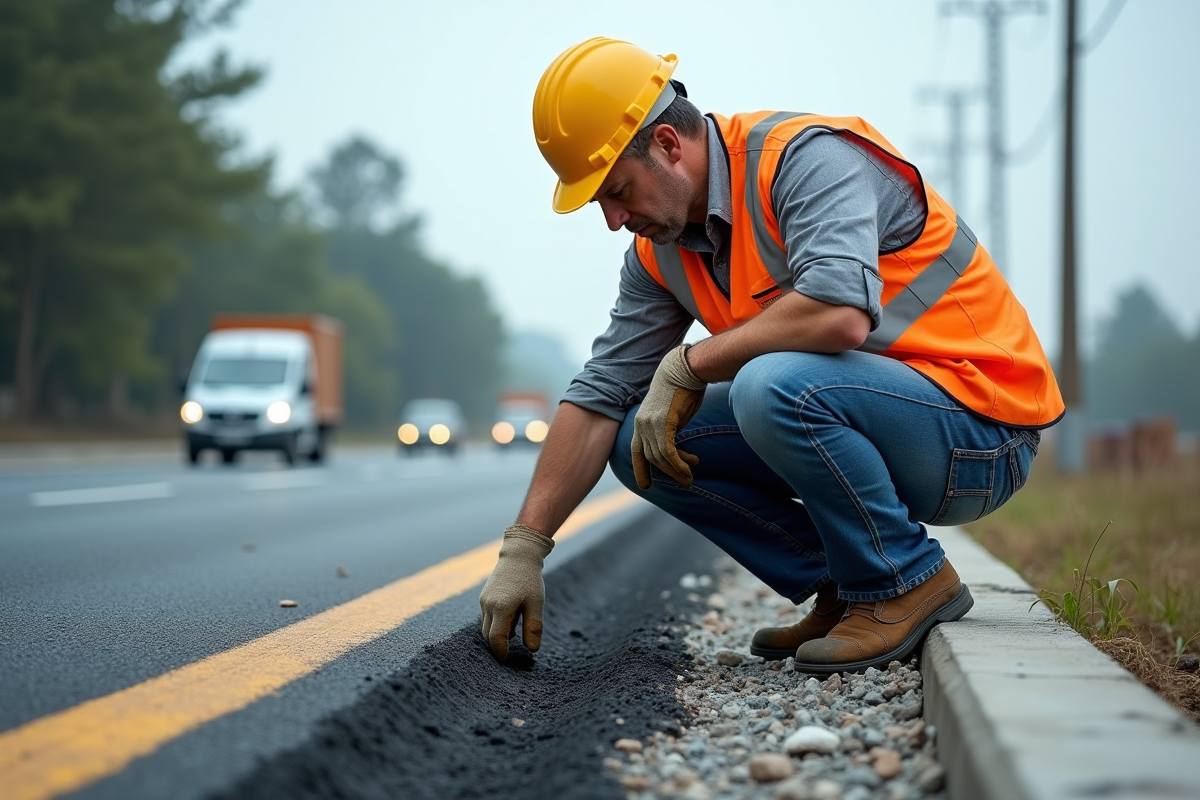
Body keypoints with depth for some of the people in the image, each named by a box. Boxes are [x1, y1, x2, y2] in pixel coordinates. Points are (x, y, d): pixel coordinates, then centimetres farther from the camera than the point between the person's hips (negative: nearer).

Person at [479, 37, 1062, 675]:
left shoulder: (806, 156, -19)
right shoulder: (661, 251, 5)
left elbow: (840, 312, -36)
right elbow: (599, 396, 6)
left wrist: (688, 365, -22)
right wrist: (523, 549, -1)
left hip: (978, 426, -8)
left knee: (773, 387, -34)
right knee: (641, 441, -1)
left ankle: (907, 583, -11)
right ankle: (846, 586, 5)